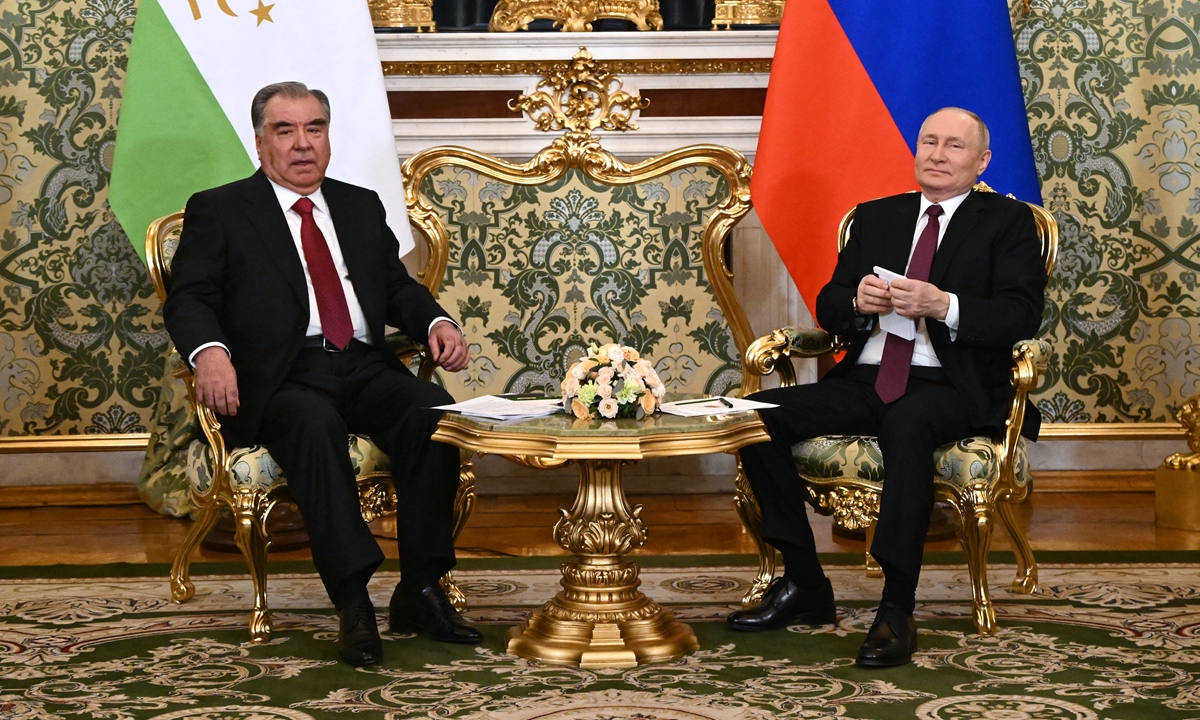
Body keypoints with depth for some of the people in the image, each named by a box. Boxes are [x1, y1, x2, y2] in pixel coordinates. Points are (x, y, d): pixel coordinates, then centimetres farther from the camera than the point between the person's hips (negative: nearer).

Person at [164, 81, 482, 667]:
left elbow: (398, 286, 21)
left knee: (433, 410, -27)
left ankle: (420, 591, -21)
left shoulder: (361, 206, 25)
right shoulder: (218, 211, 12)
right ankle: (353, 604, -37)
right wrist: (209, 352, -21)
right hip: (279, 377, -4)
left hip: (364, 369, 4)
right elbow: (188, 299, 1)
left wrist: (436, 322, -3)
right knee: (315, 423, -37)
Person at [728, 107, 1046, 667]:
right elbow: (828, 308, 15)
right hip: (864, 380, 5)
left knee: (908, 423, -40)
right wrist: (858, 302, -9)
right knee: (757, 415, -17)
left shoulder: (1008, 222, 9)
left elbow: (1022, 316, -6)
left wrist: (943, 306, -21)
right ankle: (804, 584, -8)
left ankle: (896, 610, -35)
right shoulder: (874, 217, 22)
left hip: (952, 386, -5)